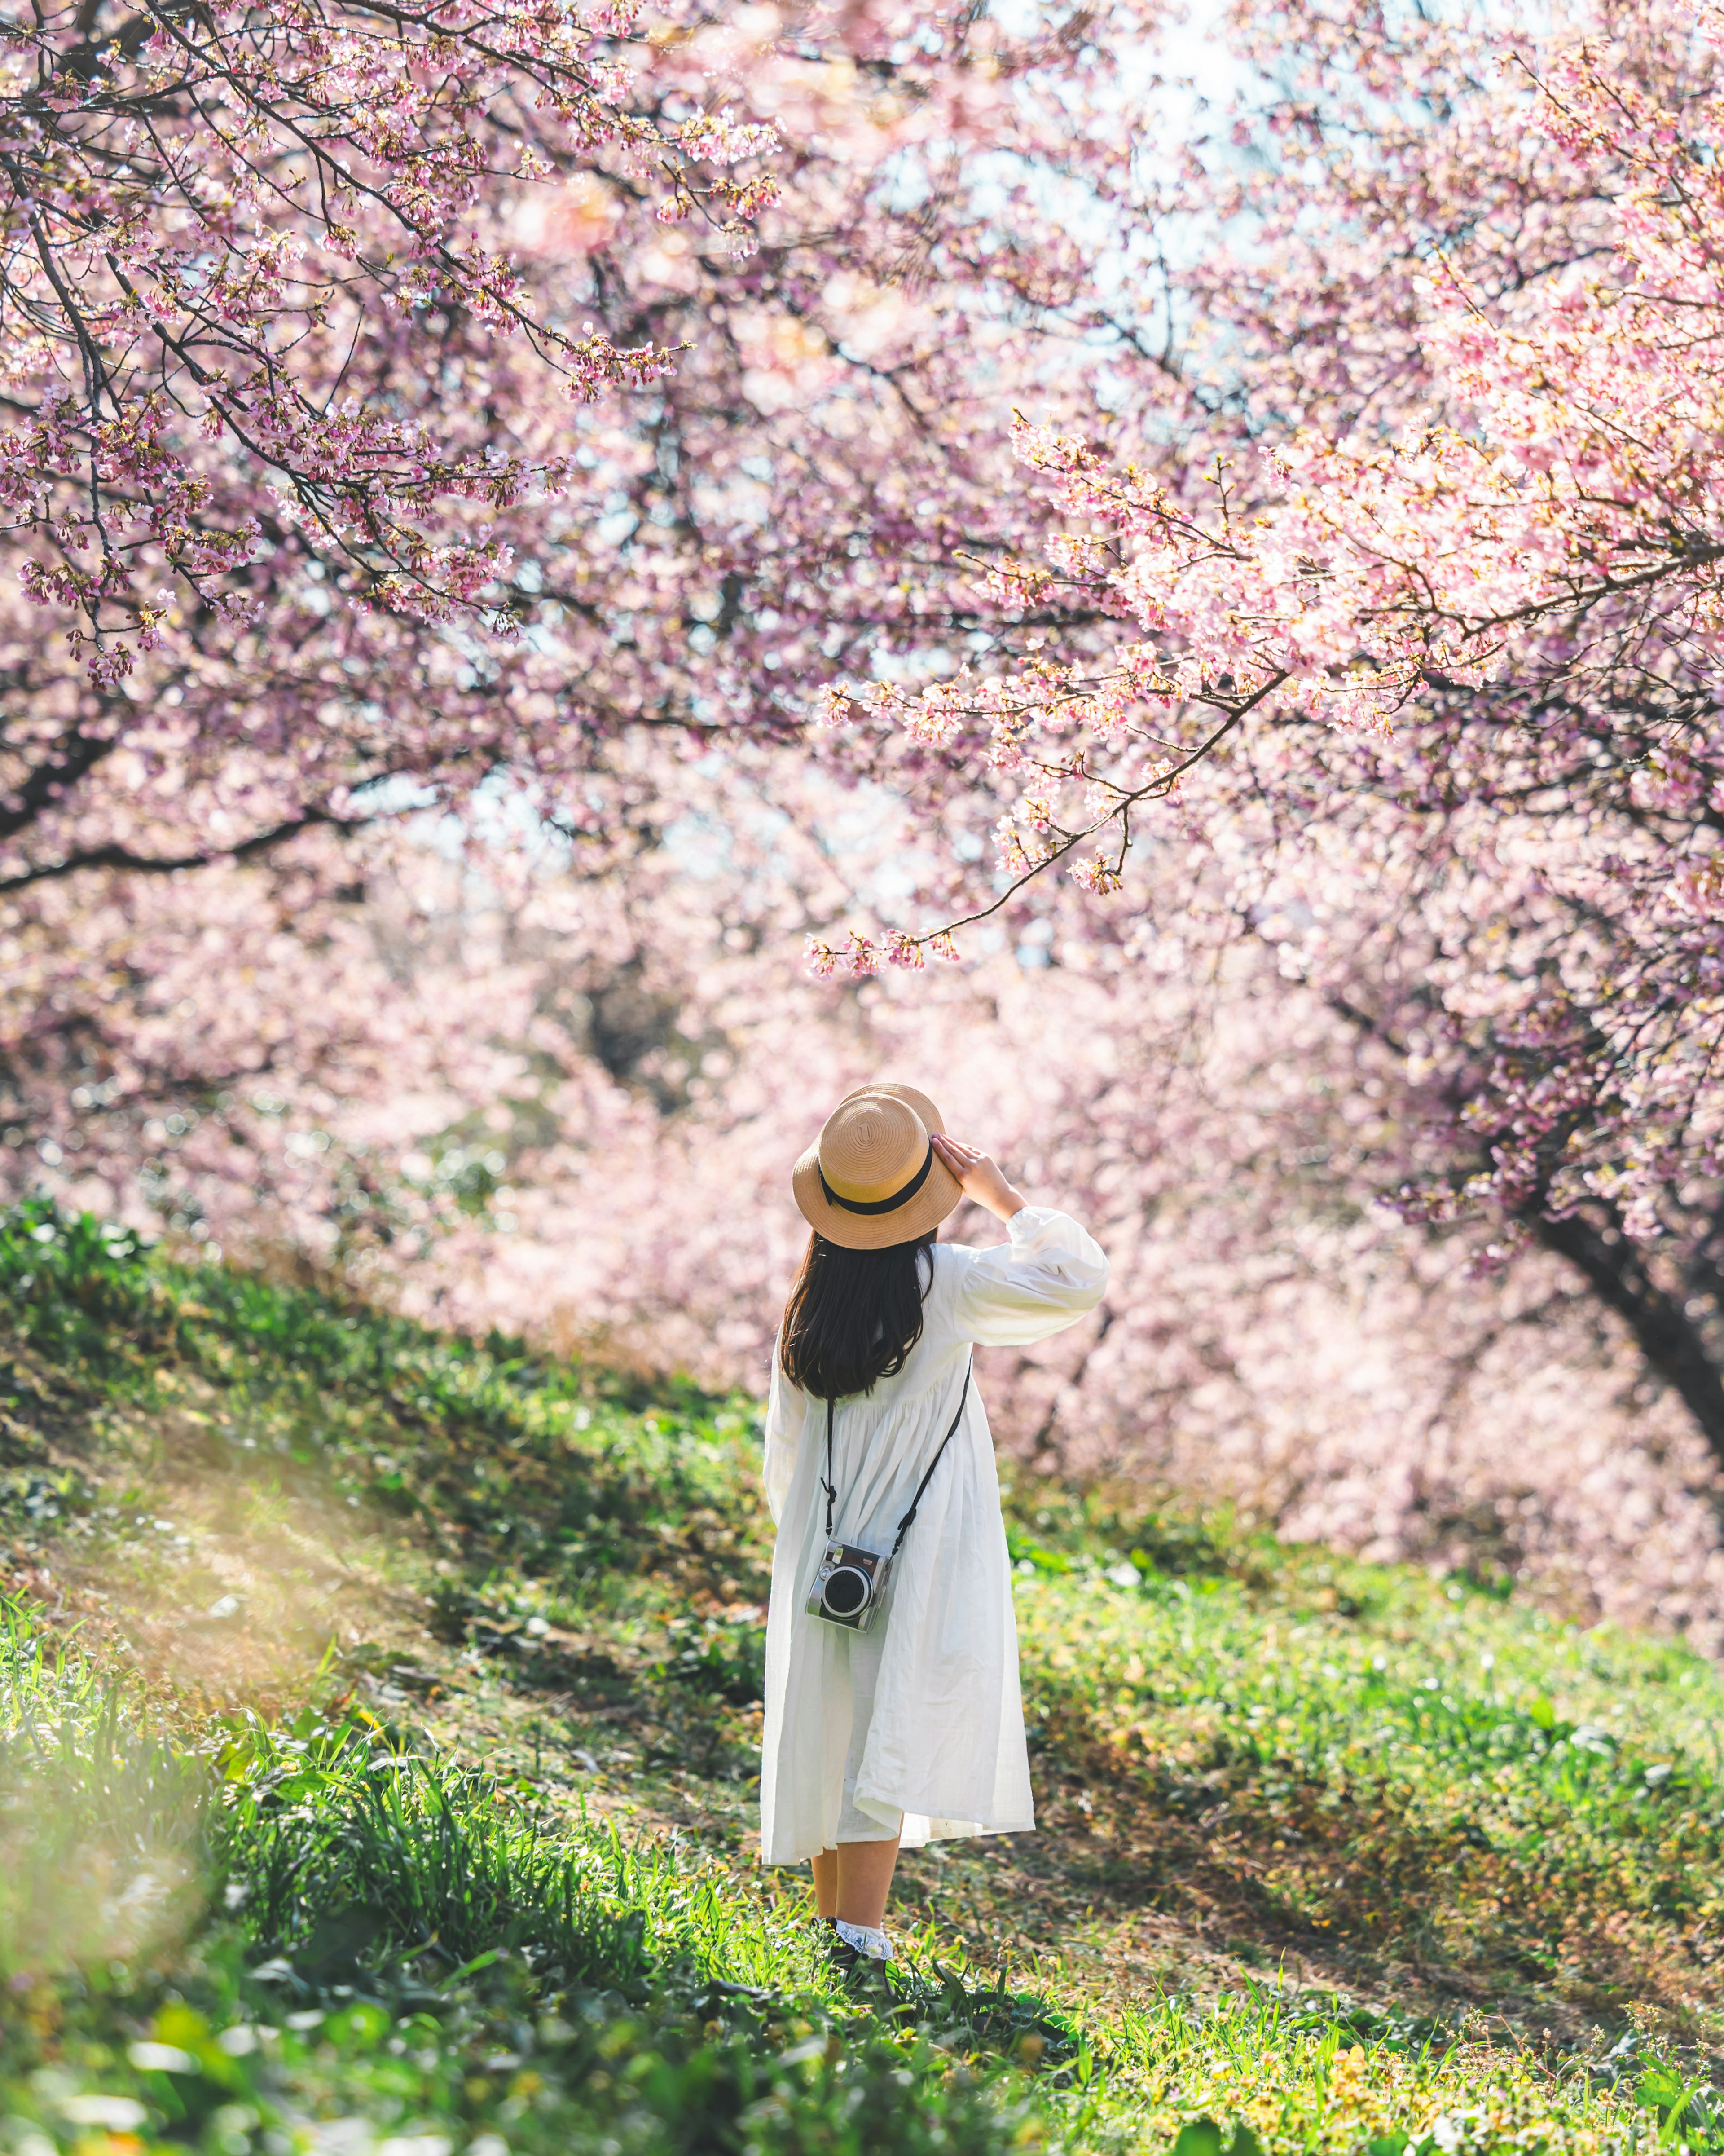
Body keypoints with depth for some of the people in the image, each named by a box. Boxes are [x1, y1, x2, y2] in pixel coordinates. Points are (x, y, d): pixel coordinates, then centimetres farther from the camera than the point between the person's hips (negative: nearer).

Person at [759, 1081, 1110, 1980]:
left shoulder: (807, 1305, 1)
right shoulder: (943, 1283, -13)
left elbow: (784, 1450, 8)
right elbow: (1079, 1281, -8)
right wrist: (997, 1194, -4)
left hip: (824, 1546, 5)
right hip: (924, 1544, -5)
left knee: (834, 1715, 13)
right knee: (903, 1720, -4)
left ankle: (830, 1909, 21)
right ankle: (862, 1922, -11)